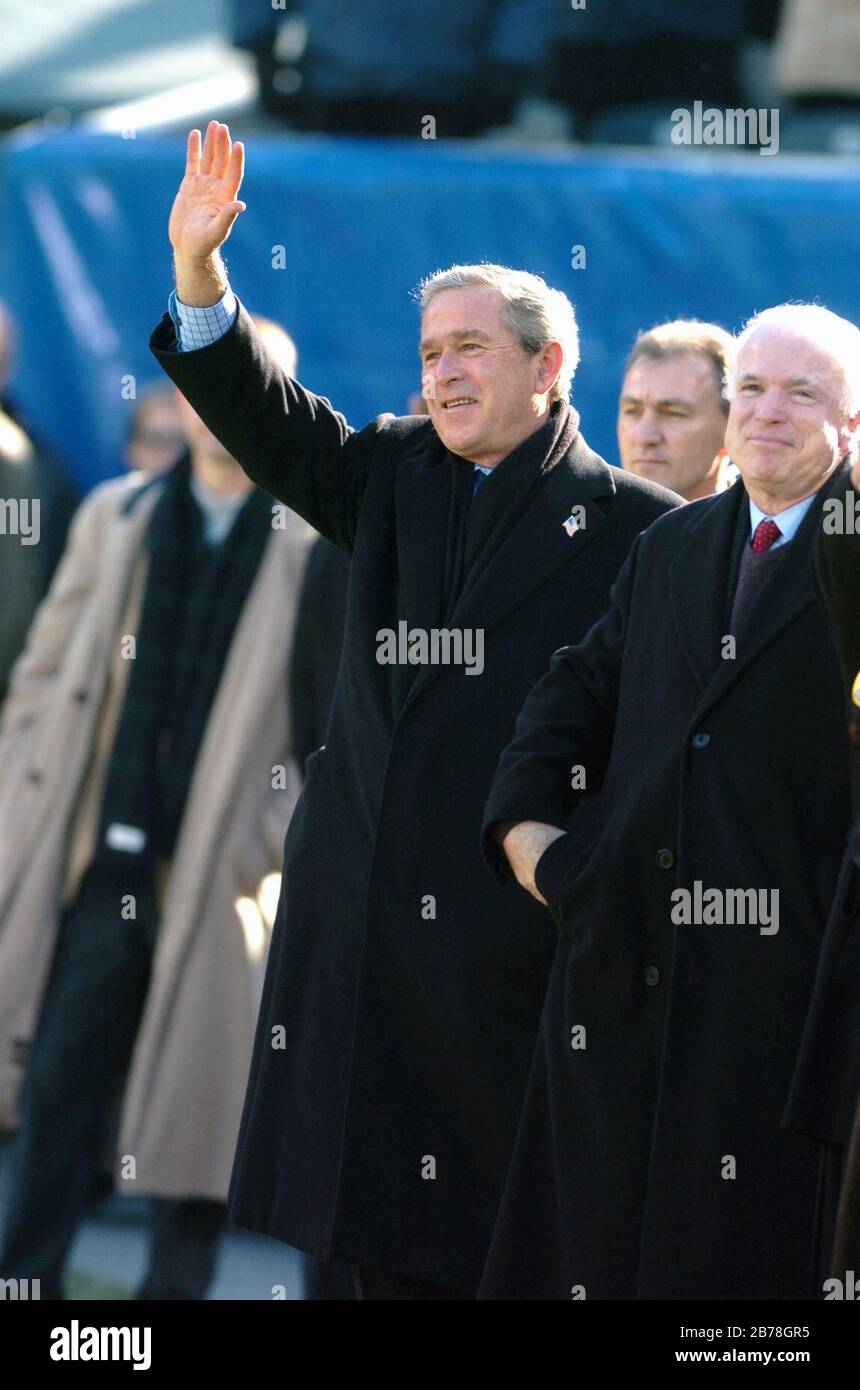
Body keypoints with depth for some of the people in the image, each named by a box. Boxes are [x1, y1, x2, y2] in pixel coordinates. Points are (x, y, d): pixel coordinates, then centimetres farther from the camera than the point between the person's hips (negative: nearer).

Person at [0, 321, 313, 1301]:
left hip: (222, 881, -3)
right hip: (99, 867, 3)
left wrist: (275, 854, -11)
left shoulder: (315, 546, -1)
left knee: (199, 1107, 3)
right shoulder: (115, 519, 11)